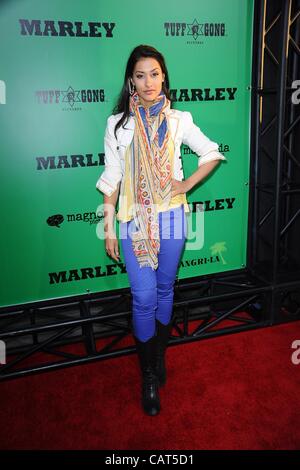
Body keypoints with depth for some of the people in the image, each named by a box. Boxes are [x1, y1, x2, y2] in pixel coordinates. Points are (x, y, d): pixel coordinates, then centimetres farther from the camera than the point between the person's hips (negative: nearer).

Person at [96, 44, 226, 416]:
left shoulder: (178, 120, 2)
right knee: (144, 297, -2)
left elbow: (212, 153, 12)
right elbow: (111, 178, 1)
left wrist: (189, 184, 0)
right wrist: (109, 227, -2)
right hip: (134, 218, -1)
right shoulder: (118, 123, 0)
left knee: (164, 290, 13)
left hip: (171, 216, 1)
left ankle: (159, 355, 35)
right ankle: (149, 375, 17)